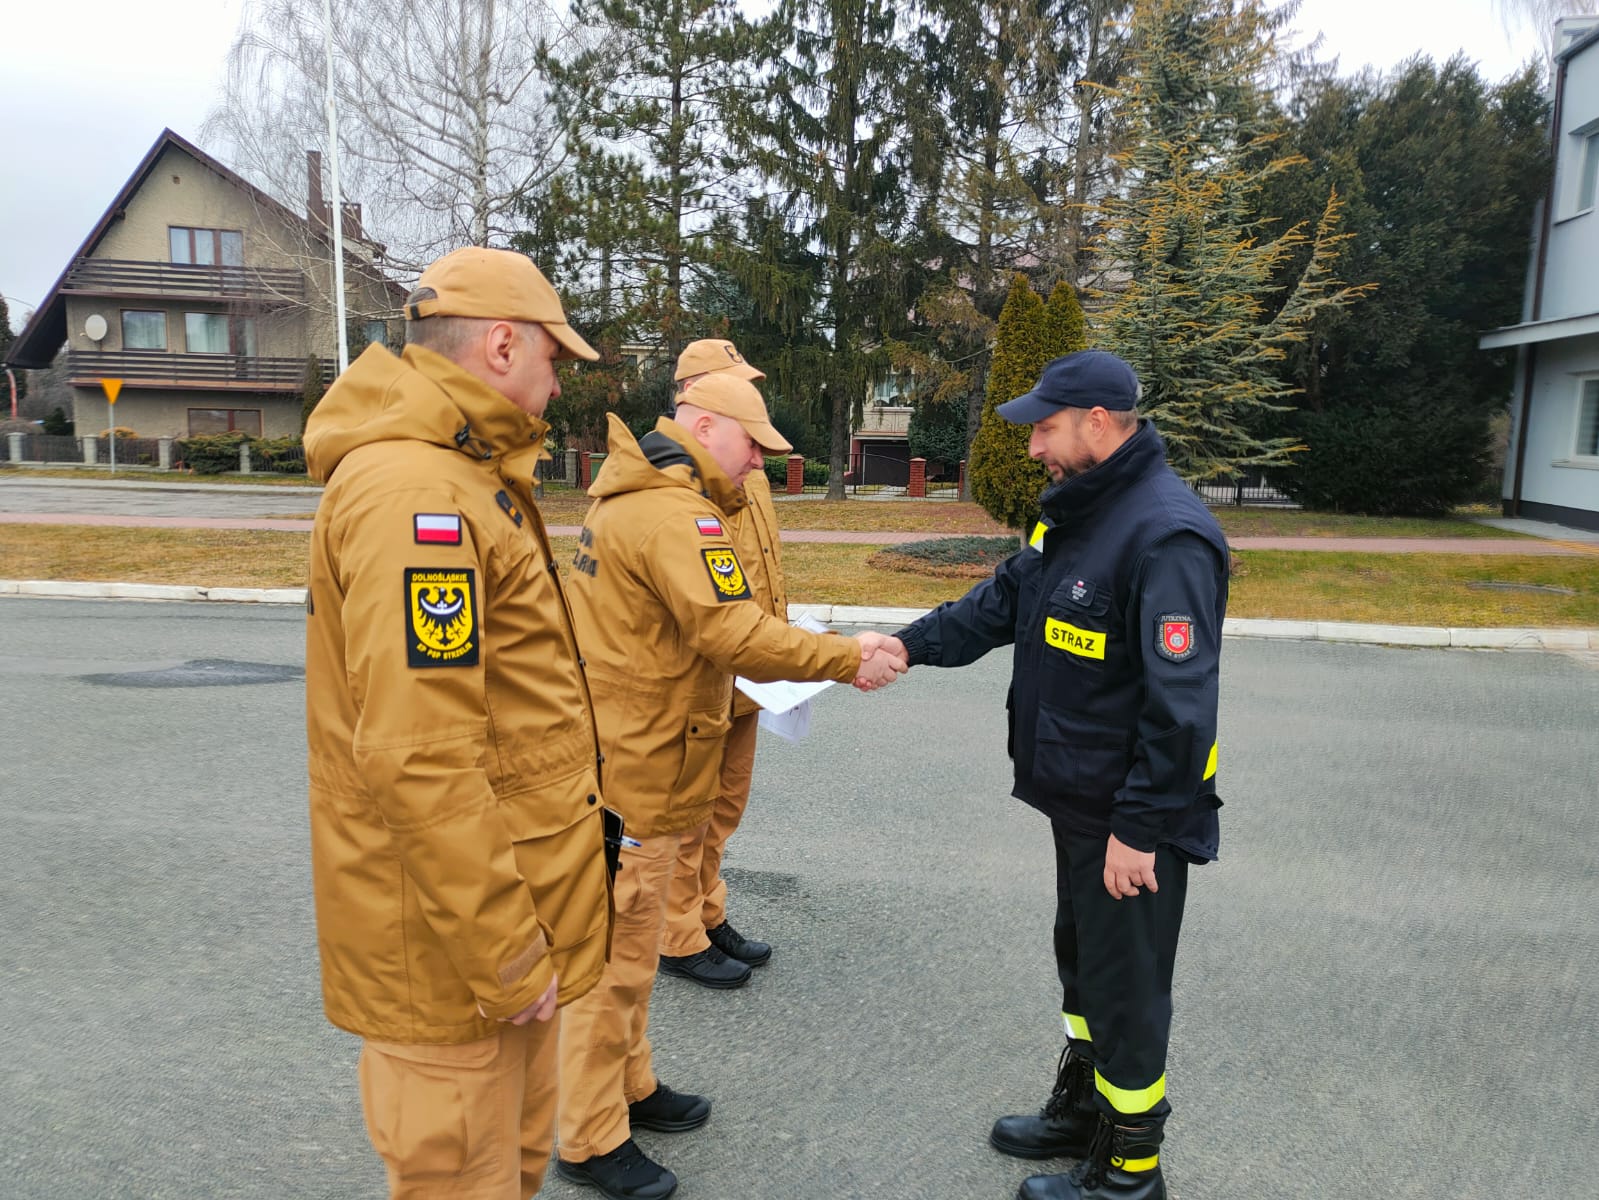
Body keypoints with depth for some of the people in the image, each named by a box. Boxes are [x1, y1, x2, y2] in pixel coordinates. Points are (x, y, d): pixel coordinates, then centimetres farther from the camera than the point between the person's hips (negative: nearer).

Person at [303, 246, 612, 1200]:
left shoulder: (466, 476, 13)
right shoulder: (413, 492, -23)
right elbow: (418, 761, -29)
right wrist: (505, 954, -21)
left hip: (511, 905, 10)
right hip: (456, 941, -10)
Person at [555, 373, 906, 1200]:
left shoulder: (631, 498, 14)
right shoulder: (674, 513, -20)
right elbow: (731, 630, -28)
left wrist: (773, 666, 5)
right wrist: (845, 659, -20)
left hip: (621, 754, 10)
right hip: (635, 770, -10)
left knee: (629, 941, 21)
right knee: (617, 953, 3)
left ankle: (629, 1085, 38)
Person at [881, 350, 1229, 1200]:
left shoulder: (1167, 534, -25)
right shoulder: (1076, 512, 7)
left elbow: (1180, 707, -26)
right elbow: (1001, 602, 10)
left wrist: (1139, 828, -23)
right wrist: (909, 645, -3)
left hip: (1131, 819, -10)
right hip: (1080, 801, 10)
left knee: (1124, 987, 7)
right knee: (1082, 960, 24)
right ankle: (1079, 1112, 45)